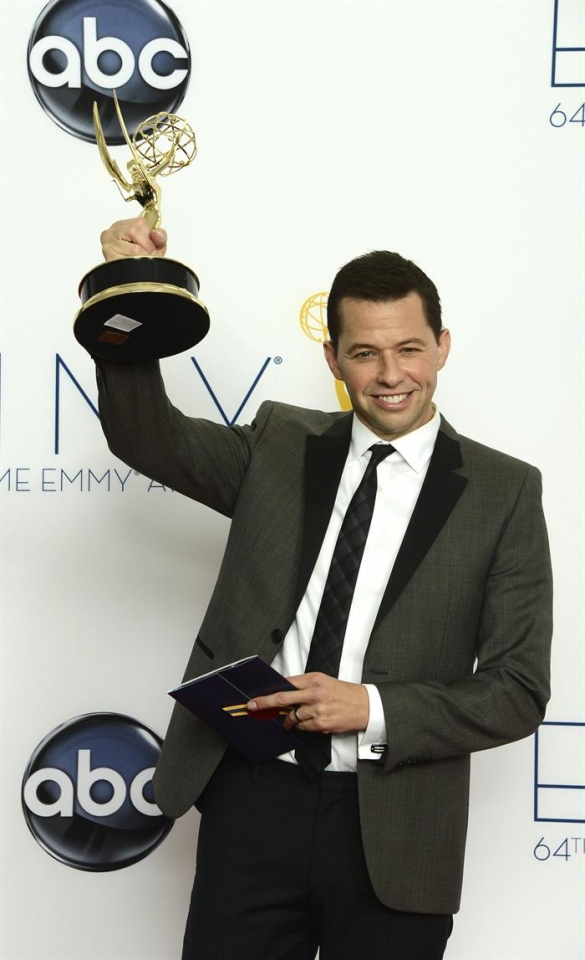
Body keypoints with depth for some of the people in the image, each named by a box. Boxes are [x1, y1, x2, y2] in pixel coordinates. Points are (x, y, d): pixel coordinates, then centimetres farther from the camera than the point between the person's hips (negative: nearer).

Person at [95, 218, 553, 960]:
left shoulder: (503, 493, -1)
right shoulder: (281, 447, 8)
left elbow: (519, 691, -3)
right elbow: (148, 438, 2)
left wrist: (374, 707, -16)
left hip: (390, 833, -2)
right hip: (252, 802, 2)